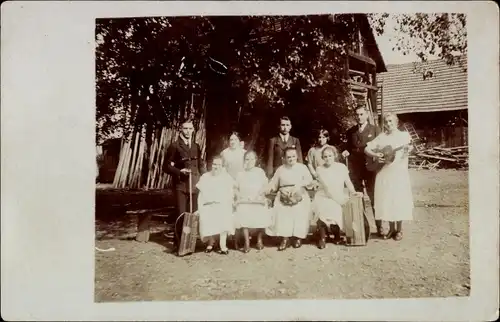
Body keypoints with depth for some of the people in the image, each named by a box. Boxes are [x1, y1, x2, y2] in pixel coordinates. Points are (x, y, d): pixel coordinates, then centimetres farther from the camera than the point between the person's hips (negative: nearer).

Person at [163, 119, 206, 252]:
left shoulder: (196, 146, 14)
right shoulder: (174, 146, -1)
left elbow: (201, 165, 18)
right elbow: (166, 166, -2)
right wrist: (179, 171, -17)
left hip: (195, 185, 4)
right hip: (181, 185, -4)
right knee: (181, 215, -4)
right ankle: (179, 244, 6)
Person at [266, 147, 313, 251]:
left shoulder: (302, 167, 12)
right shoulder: (280, 169, 16)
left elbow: (309, 179, 0)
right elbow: (274, 184, 12)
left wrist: (299, 185, -17)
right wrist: (266, 190, -7)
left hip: (299, 194, -1)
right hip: (284, 194, 1)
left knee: (300, 210, -25)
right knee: (281, 210, -24)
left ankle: (298, 236, -11)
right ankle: (284, 238, -20)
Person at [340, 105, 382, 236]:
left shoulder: (375, 129, 3)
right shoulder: (350, 131, 11)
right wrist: (346, 151, -5)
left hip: (370, 167, -3)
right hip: (354, 169, 3)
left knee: (374, 197, 1)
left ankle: (379, 226, 11)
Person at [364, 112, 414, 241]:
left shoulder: (404, 135, 4)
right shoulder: (381, 137, 9)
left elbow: (406, 151, -6)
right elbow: (367, 149, 5)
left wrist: (407, 148, -28)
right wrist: (376, 155, -12)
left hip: (398, 172, -3)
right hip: (383, 173, 3)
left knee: (398, 200, -2)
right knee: (386, 201, 5)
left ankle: (399, 230, 12)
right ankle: (392, 228, 19)